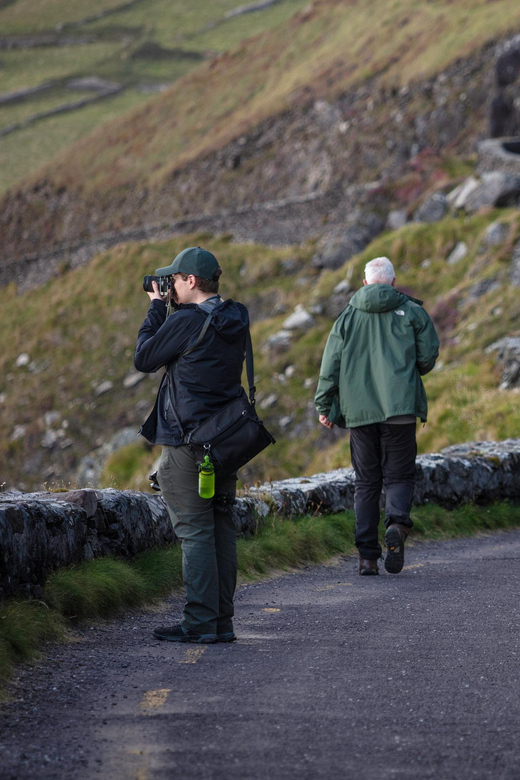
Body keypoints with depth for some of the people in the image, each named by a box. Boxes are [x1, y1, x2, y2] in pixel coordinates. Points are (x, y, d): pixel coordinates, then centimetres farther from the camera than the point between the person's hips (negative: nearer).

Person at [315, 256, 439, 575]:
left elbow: (331, 364, 4)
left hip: (360, 410, 2)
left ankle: (367, 555, 2)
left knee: (366, 481, 8)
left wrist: (324, 405, 8)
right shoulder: (411, 311, 3)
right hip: (399, 406, -2)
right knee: (399, 475, 5)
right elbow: (428, 356, 2)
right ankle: (397, 523, -26)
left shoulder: (348, 316, 9)